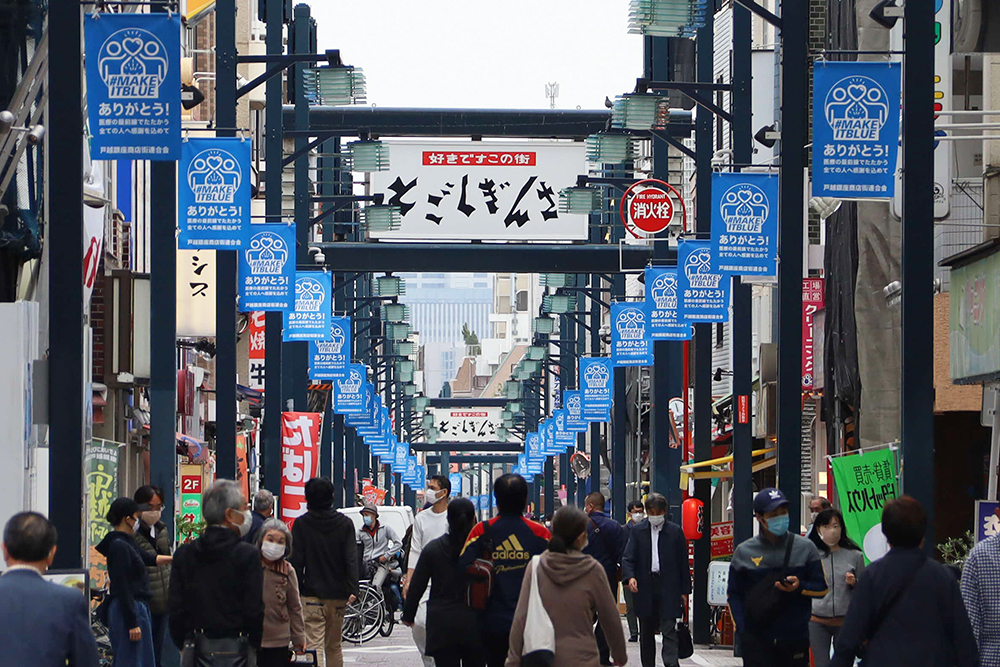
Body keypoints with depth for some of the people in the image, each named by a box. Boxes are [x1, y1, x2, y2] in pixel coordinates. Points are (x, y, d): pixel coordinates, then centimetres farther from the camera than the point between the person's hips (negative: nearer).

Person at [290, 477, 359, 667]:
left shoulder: (301, 524, -4)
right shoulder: (345, 523, 4)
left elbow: (296, 560, -6)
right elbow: (351, 559, -4)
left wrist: (294, 591, -1)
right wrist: (352, 589, -7)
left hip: (311, 594, -4)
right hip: (338, 595, 4)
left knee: (314, 647, -10)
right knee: (334, 648, 17)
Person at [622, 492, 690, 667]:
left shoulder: (675, 531, 2)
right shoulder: (638, 531, 6)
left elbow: (683, 562, 5)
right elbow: (628, 558, 0)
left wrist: (684, 591, 2)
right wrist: (630, 577, -20)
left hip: (668, 589, -2)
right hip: (645, 588, 3)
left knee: (669, 630, -11)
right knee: (646, 632, 11)